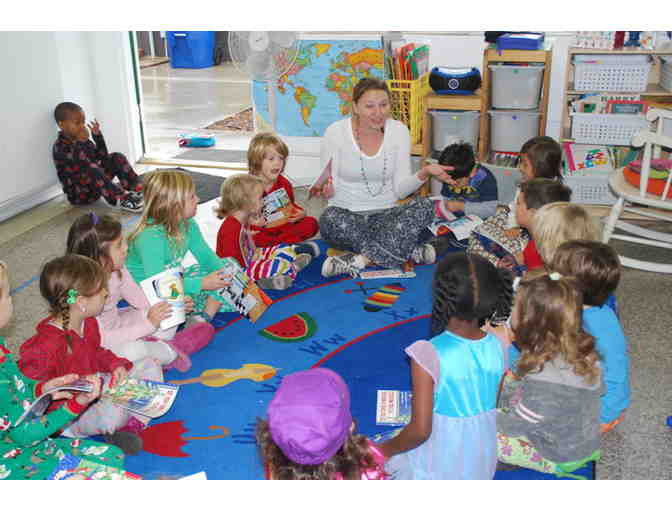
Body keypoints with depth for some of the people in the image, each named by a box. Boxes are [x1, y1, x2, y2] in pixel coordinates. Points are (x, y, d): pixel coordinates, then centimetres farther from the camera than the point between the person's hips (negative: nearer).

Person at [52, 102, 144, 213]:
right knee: (91, 170, -36)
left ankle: (138, 189, -20)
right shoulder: (60, 147, -14)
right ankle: (120, 199, -40)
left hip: (96, 186, 7)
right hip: (79, 195, -7)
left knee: (117, 158, -3)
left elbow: (103, 156, 6)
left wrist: (97, 136, -3)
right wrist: (80, 142, -34)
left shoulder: (83, 141, 9)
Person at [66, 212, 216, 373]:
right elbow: (101, 339, -32)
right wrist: (148, 323, -32)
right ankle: (170, 352, -7)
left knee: (169, 324, 6)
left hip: (116, 326, 8)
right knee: (132, 351, -34)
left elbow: (138, 297, 3)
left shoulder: (117, 270, -10)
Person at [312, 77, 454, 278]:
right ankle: (409, 251, -26)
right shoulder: (336, 132, -7)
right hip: (347, 214, -1)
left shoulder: (398, 131, -1)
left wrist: (423, 173, -21)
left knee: (424, 206, -26)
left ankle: (362, 258, -27)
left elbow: (400, 189, -3)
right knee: (330, 218, -36)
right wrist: (326, 189, -26)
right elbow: (330, 191, -3)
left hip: (386, 215, 2)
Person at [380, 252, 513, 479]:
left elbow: (420, 431, -22)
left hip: (435, 469, -5)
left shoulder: (428, 354, -25)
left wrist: (387, 449, -5)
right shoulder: (498, 347, -11)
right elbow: (501, 411, 1)